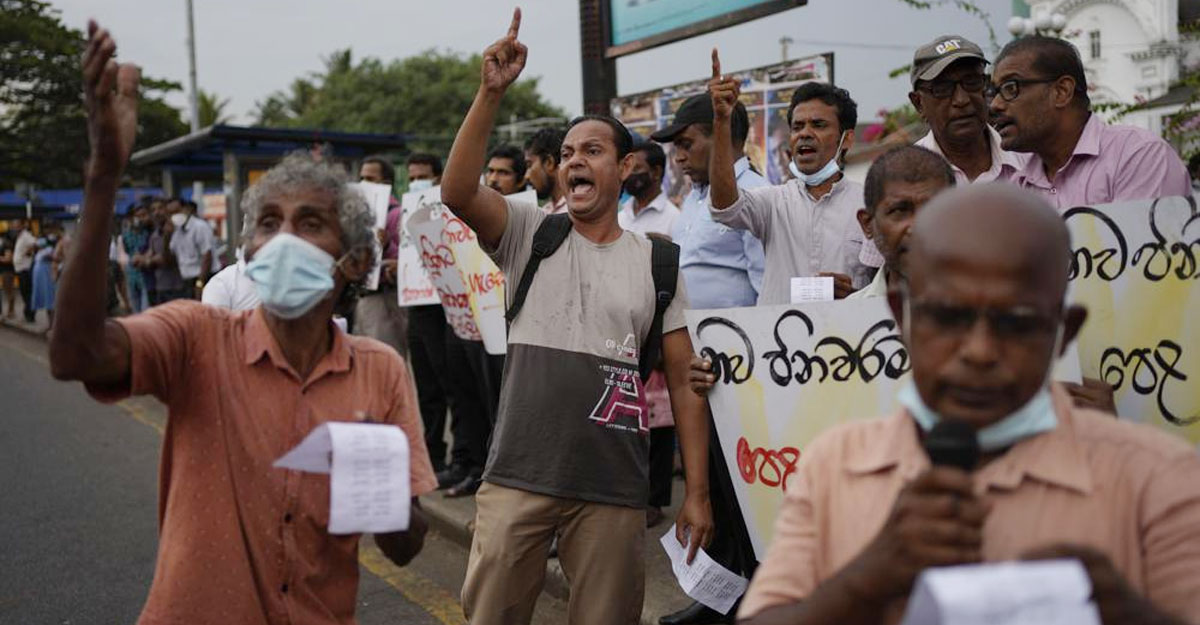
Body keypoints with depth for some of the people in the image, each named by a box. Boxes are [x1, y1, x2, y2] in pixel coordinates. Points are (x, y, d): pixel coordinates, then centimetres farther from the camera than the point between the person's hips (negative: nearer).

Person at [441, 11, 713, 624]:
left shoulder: (656, 262, 7)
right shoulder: (530, 233, 5)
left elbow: (684, 381, 7)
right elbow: (456, 192, -15)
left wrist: (697, 492, 2)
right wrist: (490, 92, -22)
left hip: (614, 490, 1)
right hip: (517, 478, 0)